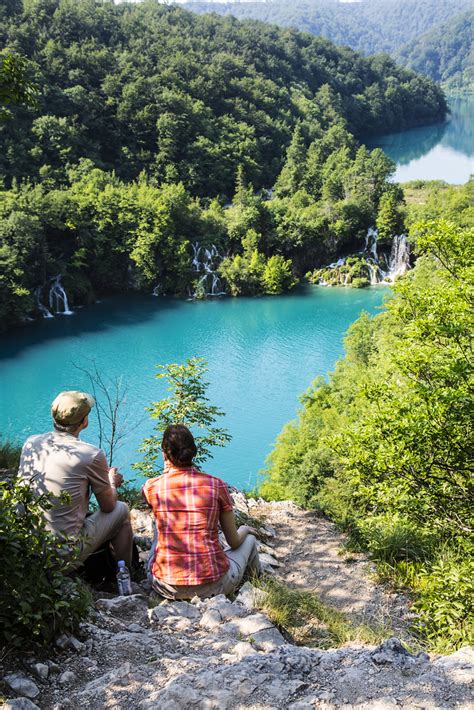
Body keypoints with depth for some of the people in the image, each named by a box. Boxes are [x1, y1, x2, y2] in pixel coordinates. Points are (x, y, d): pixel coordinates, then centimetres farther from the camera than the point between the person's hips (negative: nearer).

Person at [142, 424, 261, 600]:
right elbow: (234, 542, 3)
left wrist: (167, 471, 17)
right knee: (249, 538, 28)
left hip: (166, 587, 2)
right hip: (211, 586, -1)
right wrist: (244, 530, 26)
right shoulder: (216, 485, -7)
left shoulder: (151, 487, -5)